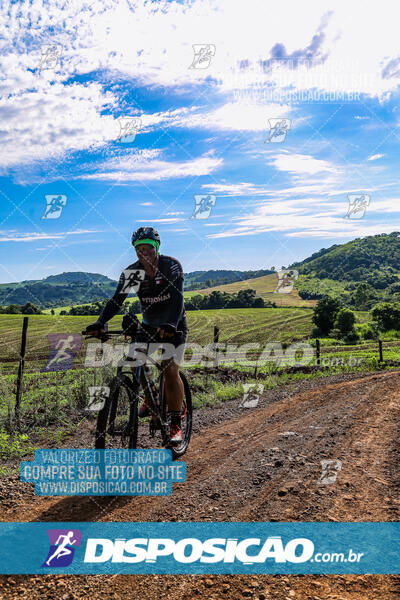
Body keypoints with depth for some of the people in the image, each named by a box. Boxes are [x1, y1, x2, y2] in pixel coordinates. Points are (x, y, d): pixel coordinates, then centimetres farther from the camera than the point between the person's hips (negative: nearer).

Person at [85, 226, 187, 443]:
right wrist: (100, 322, -34)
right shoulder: (131, 272, -10)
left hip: (173, 325, -4)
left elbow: (177, 298, -32)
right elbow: (117, 299, -18)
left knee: (170, 369, -17)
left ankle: (176, 424, -5)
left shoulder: (171, 265, -20)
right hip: (149, 324, 4)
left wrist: (171, 324, -49)